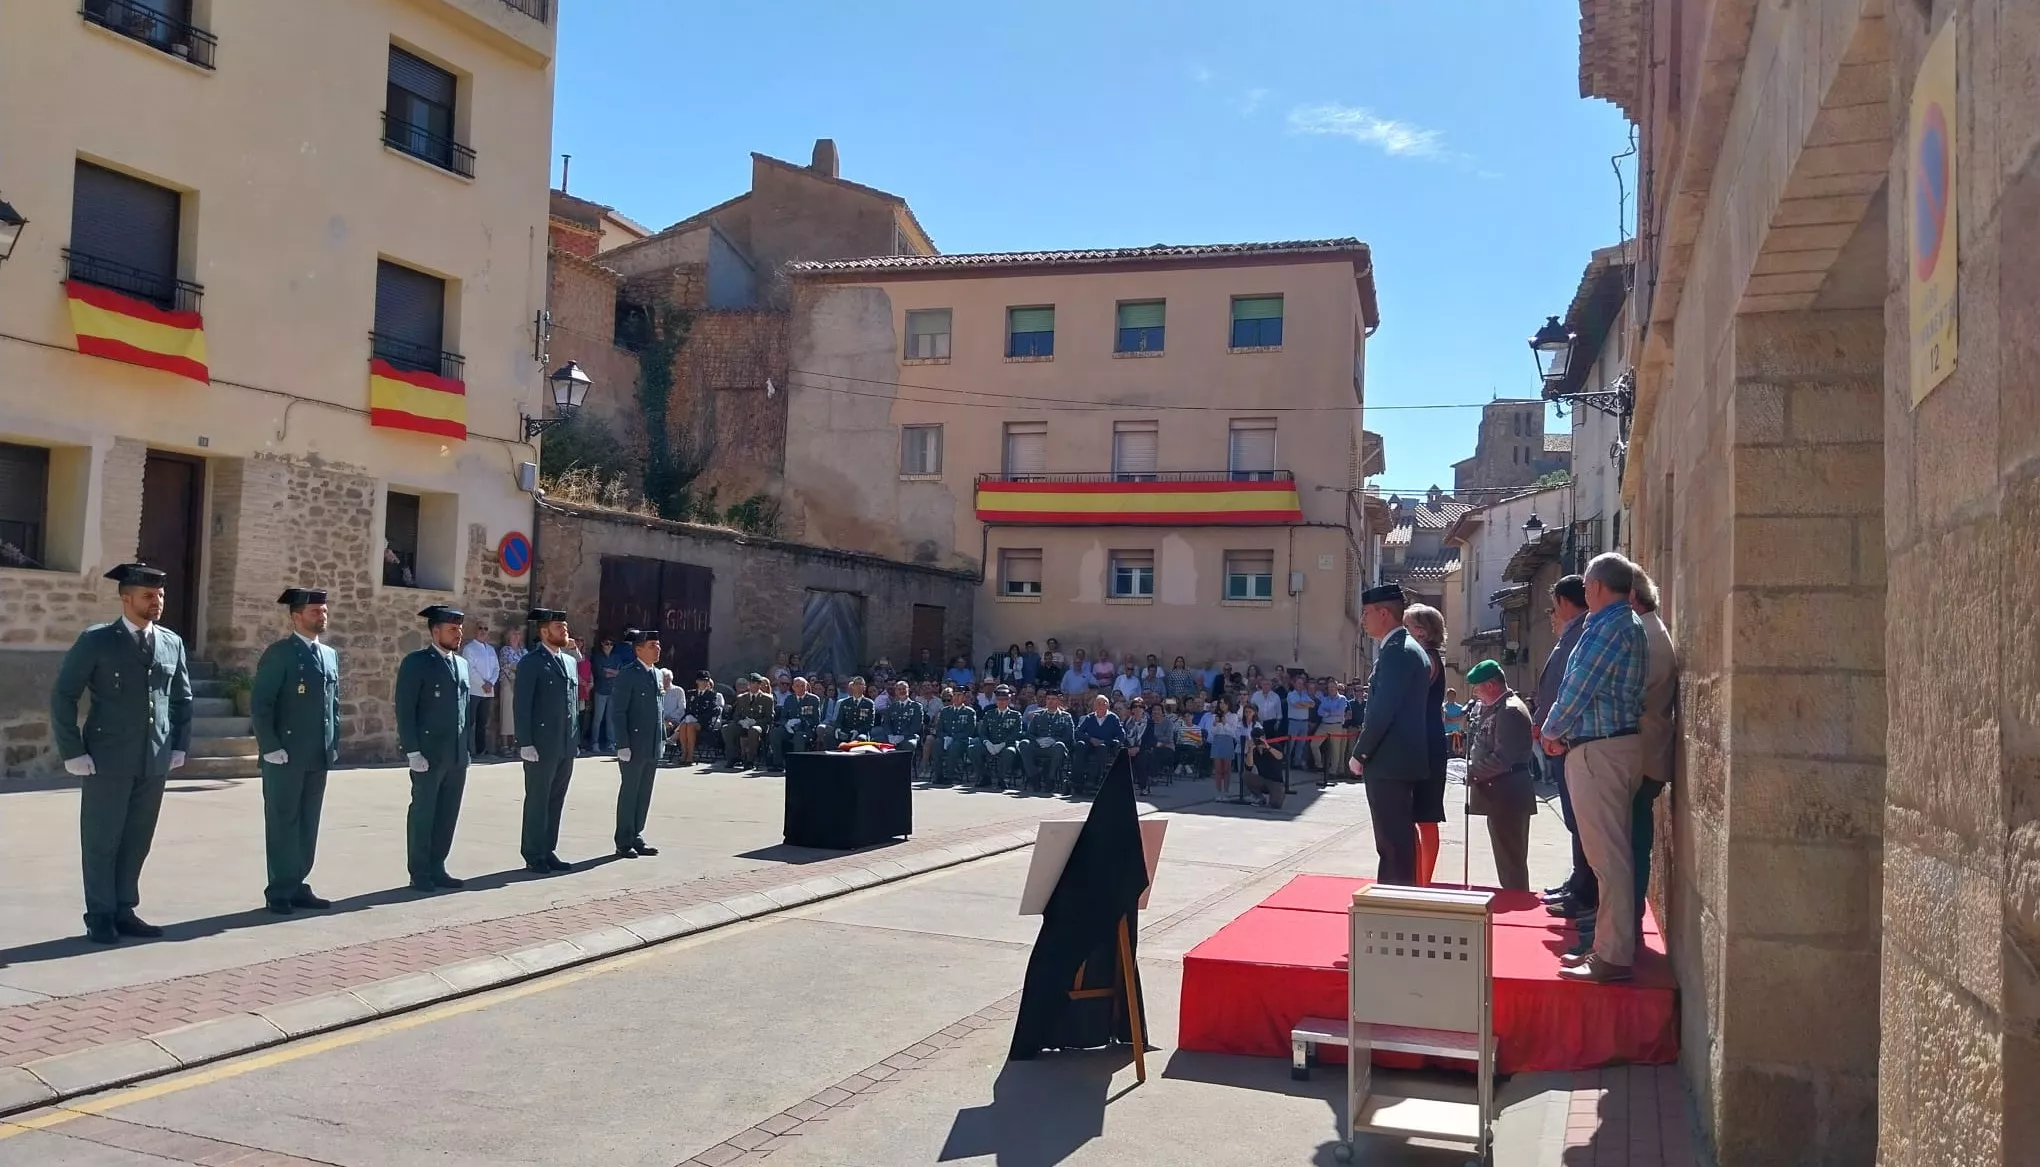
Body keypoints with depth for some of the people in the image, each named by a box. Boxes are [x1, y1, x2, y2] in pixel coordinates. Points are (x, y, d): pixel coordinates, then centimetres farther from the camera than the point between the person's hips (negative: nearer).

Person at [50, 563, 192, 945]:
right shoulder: (96, 640, -4)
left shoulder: (173, 643, 8)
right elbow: (62, 696, -4)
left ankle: (124, 911, 19)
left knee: (137, 840, 9)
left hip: (155, 761, 4)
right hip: (107, 760, -4)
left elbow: (182, 698, 16)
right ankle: (100, 917, 13)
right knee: (101, 841, 4)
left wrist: (180, 745, 9)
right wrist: (72, 752, -8)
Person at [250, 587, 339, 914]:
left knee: (308, 825, 10)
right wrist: (271, 747, -16)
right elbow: (259, 704, -12)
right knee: (282, 823, 1)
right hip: (286, 756, -6)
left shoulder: (331, 655, 14)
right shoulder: (279, 653, -7)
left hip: (318, 757, 6)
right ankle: (280, 891, 8)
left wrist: (334, 744, 11)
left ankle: (297, 886, 17)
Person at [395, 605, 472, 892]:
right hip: (429, 753, -6)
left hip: (457, 754, 6)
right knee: (422, 813, 1)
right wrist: (412, 751, -15)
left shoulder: (461, 663, 14)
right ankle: (419, 874, 9)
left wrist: (467, 747, 13)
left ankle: (436, 868, 17)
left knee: (448, 814, 8)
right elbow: (405, 710, -10)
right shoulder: (416, 663, -6)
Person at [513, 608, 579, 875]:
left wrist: (574, 740, 14)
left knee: (556, 801, 10)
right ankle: (533, 856, 7)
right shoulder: (531, 662, -7)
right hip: (542, 746, -7)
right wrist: (525, 743, -16)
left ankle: (548, 852, 18)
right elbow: (522, 705, -11)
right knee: (537, 801, 1)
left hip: (566, 747, 7)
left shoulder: (570, 662, 14)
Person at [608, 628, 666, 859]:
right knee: (629, 792, 0)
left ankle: (636, 838, 19)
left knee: (644, 794, 11)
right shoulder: (627, 673, -10)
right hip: (633, 745, -7)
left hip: (653, 746, 7)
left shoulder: (655, 674, 13)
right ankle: (624, 843, 8)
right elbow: (617, 711, -13)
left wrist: (663, 738, 15)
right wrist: (622, 745, -17)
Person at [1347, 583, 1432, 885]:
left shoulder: (1396, 651, -16)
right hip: (1401, 759, 10)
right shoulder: (1409, 649, 16)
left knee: (1393, 840, -6)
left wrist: (1359, 754, -12)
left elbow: (1383, 711, -21)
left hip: (1389, 760, -10)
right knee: (1396, 838, 14)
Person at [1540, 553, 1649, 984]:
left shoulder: (1607, 627, -15)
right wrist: (1564, 731, 11)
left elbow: (1578, 689, -15)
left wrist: (1551, 731, 1)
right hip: (1622, 743, 10)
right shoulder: (1632, 626, 17)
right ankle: (1610, 946, 22)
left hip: (1598, 750, -10)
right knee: (1613, 852, 14)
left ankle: (1613, 958, -3)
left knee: (1608, 855, -7)